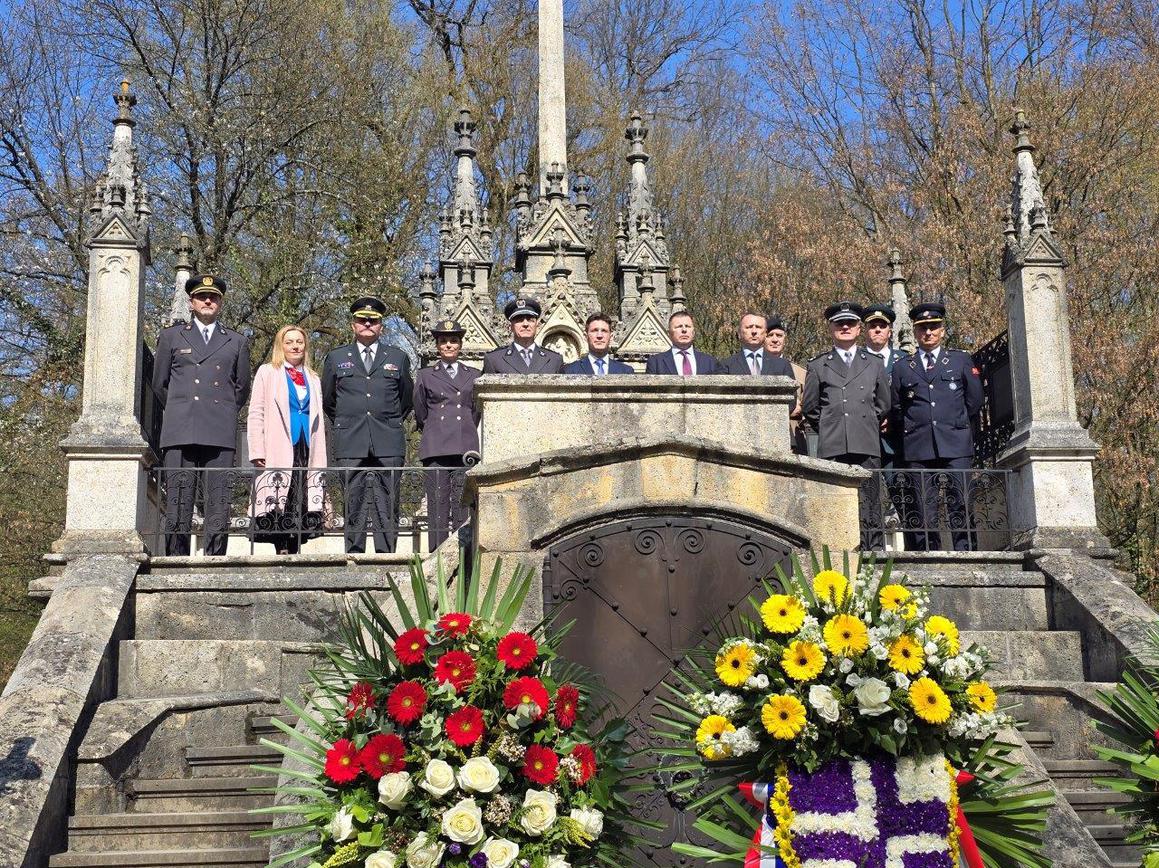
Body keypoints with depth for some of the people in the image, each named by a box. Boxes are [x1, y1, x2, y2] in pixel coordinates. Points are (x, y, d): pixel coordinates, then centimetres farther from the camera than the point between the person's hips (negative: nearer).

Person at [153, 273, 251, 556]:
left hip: (221, 435, 1)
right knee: (178, 505, -6)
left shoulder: (237, 342, 17)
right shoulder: (171, 337, 16)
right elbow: (159, 384, 19)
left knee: (219, 506, -5)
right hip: (180, 434, -1)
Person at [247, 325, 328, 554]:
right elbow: (256, 413, 3)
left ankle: (294, 552, -2)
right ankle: (282, 551, -9)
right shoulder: (267, 372, 10)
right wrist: (257, 452, -9)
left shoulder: (313, 379, 22)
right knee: (279, 508, -11)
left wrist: (320, 460, 11)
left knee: (302, 506, -4)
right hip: (278, 452, -4)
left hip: (305, 450, 4)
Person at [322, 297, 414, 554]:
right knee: (354, 506, -1)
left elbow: (407, 399, 23)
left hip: (388, 445, 0)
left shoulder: (398, 358, 13)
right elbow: (327, 400, 22)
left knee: (387, 508, -2)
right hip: (350, 446, 0)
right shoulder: (336, 358, 13)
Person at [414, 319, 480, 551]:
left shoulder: (473, 376, 15)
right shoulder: (425, 376, 11)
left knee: (463, 506, -4)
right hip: (436, 450, -1)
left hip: (466, 449, 1)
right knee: (437, 505, -5)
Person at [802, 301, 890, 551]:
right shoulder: (817, 366, 12)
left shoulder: (873, 365, 18)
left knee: (869, 509, -3)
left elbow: (883, 405, 23)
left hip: (867, 447, 1)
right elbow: (810, 408, 14)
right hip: (832, 448, -1)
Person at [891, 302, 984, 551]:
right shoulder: (902, 367, 14)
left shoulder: (961, 360, 13)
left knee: (960, 505, -6)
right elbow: (896, 409, 19)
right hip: (919, 448, 1)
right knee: (924, 509, -3)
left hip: (955, 445, -1)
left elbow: (974, 401, 15)